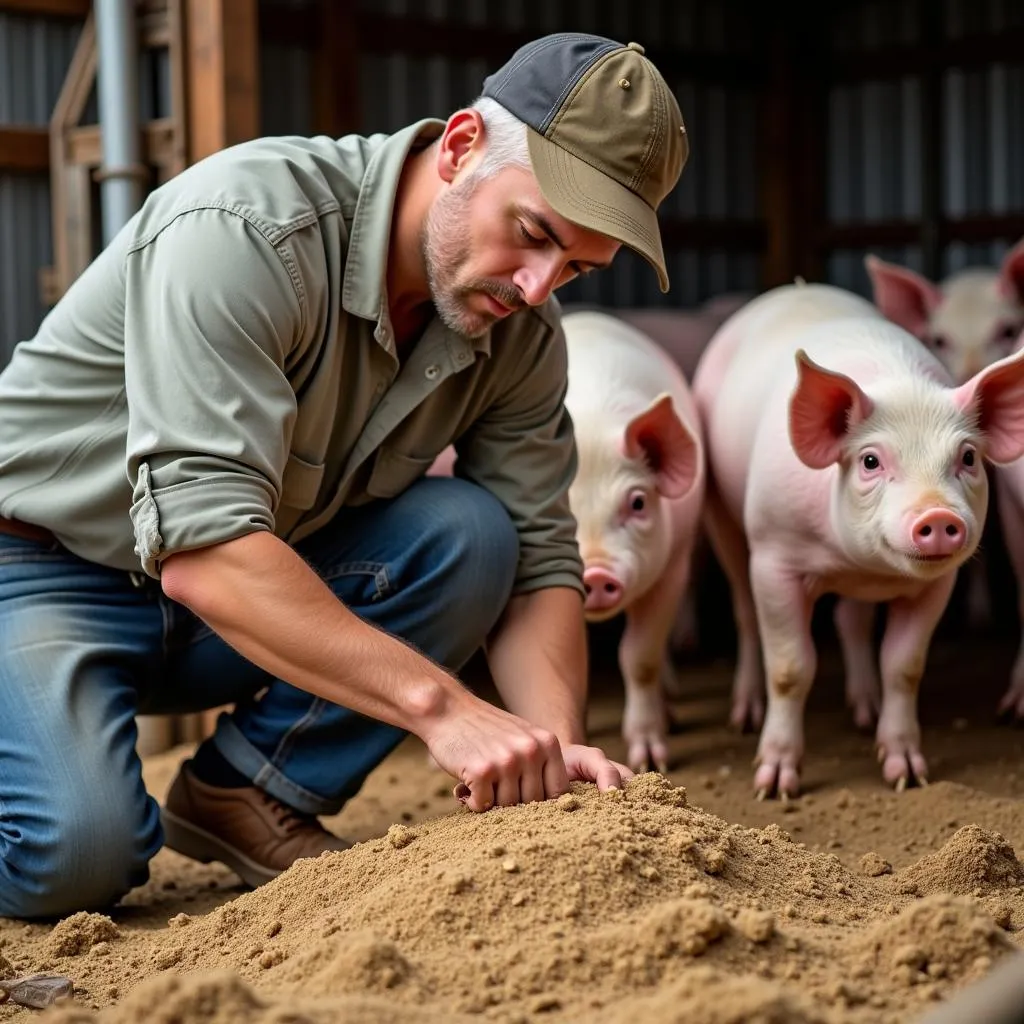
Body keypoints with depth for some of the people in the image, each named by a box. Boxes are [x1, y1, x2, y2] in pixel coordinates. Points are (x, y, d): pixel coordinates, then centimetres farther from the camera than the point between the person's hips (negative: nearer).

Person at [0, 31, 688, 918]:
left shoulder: (522, 336, -8)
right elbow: (203, 547, -38)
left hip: (273, 592, 6)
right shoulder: (246, 226, -31)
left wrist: (557, 747, -26)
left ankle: (247, 796, -7)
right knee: (79, 852, -31)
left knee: (469, 532, -19)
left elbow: (537, 561, -6)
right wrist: (439, 703, -43)